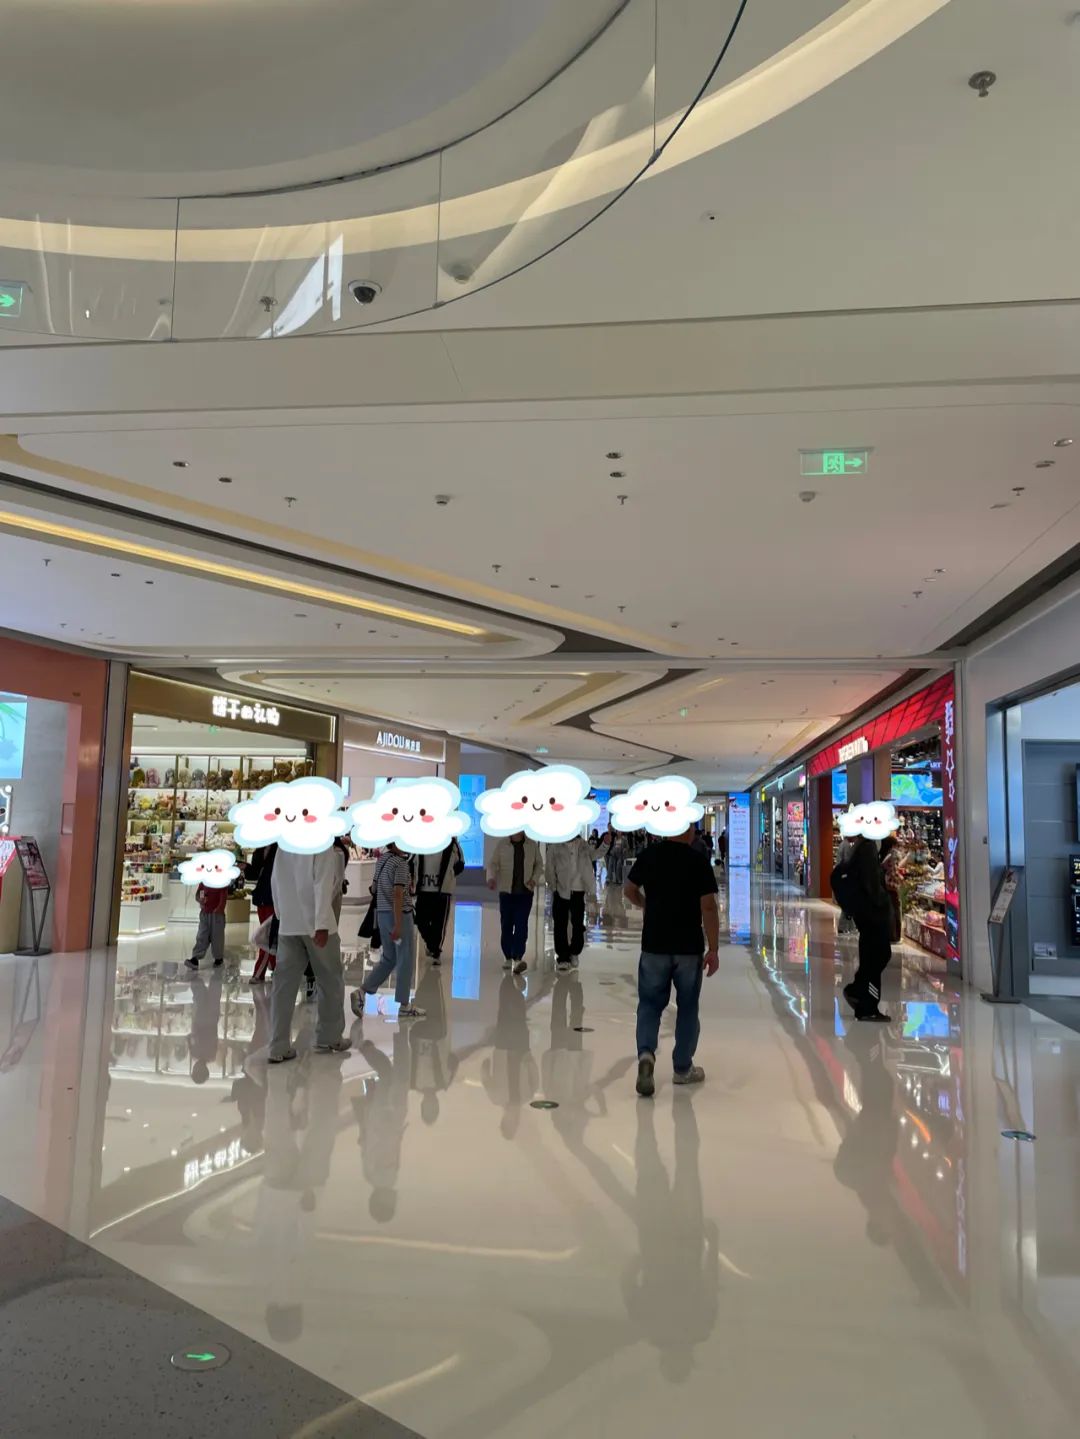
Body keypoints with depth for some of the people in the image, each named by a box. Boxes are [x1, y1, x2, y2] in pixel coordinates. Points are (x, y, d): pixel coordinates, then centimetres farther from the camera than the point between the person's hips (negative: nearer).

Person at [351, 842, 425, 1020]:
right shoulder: (401, 863, -17)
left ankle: (362, 992, 4)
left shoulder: (381, 859, 8)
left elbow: (374, 887, 18)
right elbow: (397, 895, -22)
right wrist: (398, 925, -21)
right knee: (405, 961, 5)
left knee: (388, 959, 17)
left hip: (382, 913, 8)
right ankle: (404, 1006, 13)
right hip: (400, 914, -8)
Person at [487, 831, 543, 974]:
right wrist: (491, 878, -21)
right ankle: (508, 957, 19)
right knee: (506, 925, 6)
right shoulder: (502, 845, 2)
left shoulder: (532, 845, 5)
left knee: (521, 925, -11)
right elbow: (493, 864, -2)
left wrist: (535, 878, -5)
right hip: (506, 891, 1)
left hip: (525, 892, -1)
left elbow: (539, 864, 12)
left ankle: (518, 958, -17)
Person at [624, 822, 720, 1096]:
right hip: (689, 948, -1)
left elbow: (629, 890, 11)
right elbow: (708, 908, -13)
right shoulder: (699, 862, -10)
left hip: (654, 945, 2)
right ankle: (683, 1068, 22)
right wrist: (713, 949, -7)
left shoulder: (648, 855, -2)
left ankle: (646, 1053, -13)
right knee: (687, 1007, 13)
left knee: (650, 1003, 11)